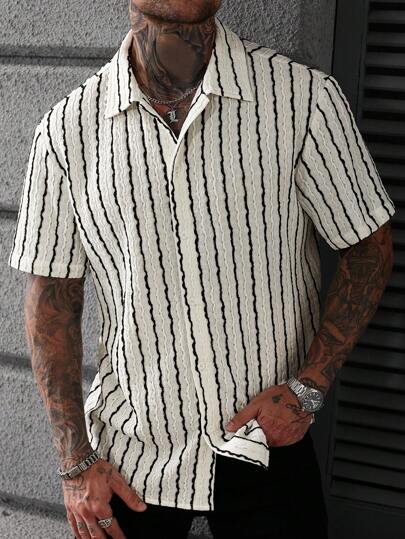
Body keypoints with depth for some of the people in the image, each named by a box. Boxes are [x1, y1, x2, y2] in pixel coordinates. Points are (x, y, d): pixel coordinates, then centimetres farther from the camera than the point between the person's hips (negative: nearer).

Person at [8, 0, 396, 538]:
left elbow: (369, 247, -2)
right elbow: (51, 300, -2)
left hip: (267, 448, 0)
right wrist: (76, 463, -4)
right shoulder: (67, 129, -7)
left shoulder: (306, 97, -11)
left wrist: (308, 388, -11)